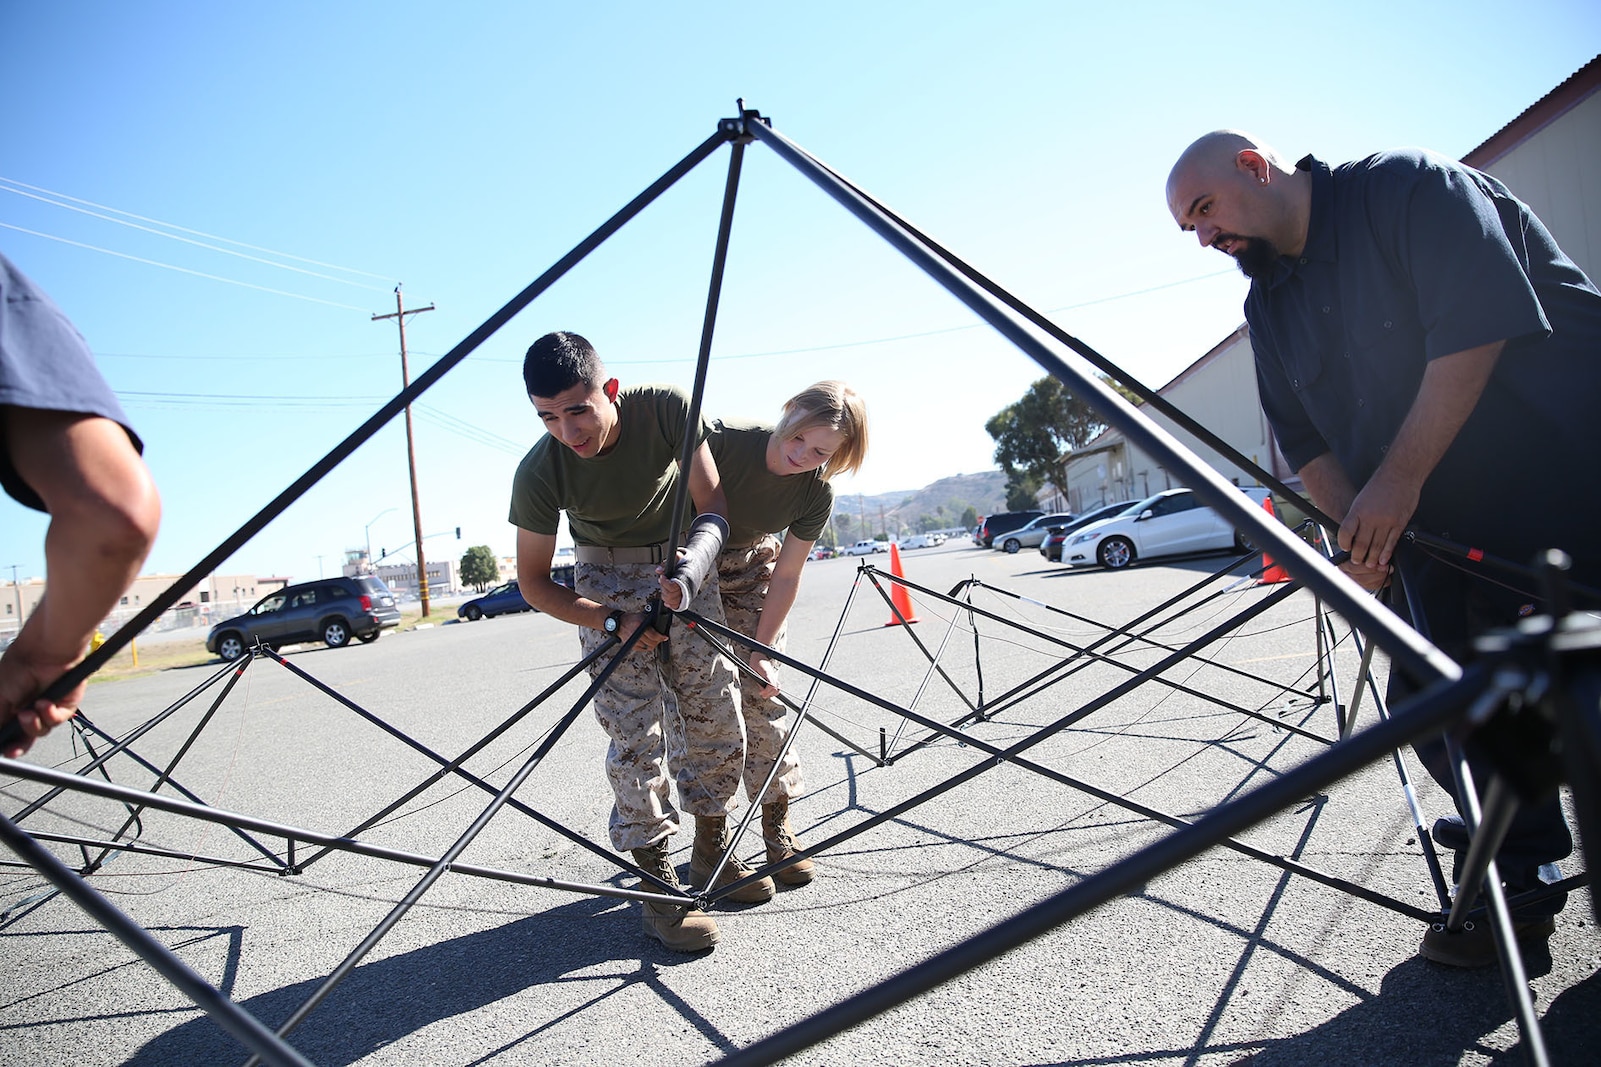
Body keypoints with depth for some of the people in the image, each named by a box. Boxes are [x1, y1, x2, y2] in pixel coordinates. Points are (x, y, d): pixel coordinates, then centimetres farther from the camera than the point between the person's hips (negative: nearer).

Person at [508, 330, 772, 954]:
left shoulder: (667, 408, -25)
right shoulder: (539, 473, -25)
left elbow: (712, 504, -15)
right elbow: (532, 582, -13)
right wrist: (612, 622, -23)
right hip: (608, 581, -2)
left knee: (716, 715, 2)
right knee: (634, 732, -10)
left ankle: (710, 854, 21)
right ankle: (659, 884, 2)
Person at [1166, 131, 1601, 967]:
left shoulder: (1407, 187, -9)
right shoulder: (1269, 306, 11)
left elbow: (1478, 325, -20)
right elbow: (1308, 441, 9)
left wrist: (1397, 481, -21)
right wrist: (1356, 523, -9)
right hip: (1442, 535, 6)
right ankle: (1519, 878, 22)